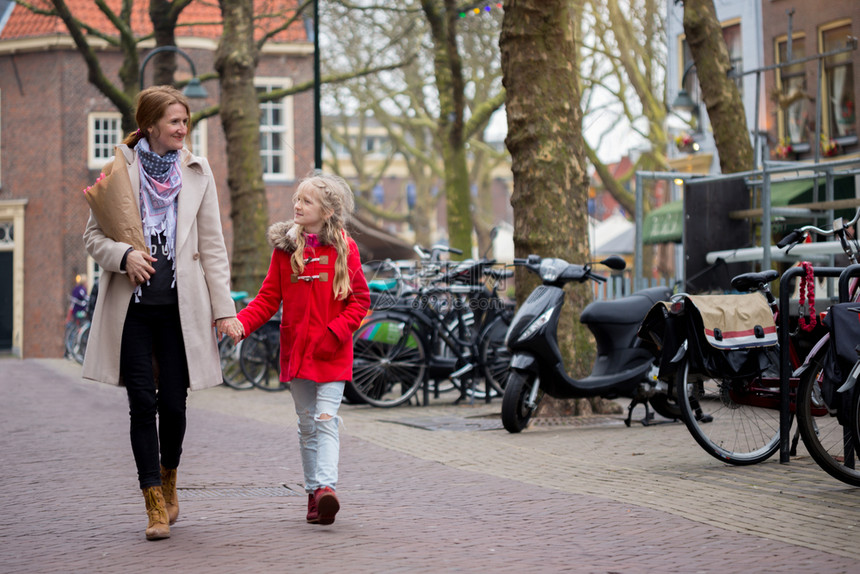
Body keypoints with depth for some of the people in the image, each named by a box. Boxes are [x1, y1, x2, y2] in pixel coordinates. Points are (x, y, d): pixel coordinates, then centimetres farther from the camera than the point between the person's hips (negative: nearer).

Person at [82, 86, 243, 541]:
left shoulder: (197, 172, 8)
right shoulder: (120, 169, 3)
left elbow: (212, 246, 8)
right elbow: (93, 235, 6)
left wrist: (224, 309, 2)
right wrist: (125, 255, -16)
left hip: (181, 306, 1)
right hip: (131, 305, -1)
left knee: (173, 403, 1)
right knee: (143, 403, -4)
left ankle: (168, 481, 29)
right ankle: (155, 506, 3)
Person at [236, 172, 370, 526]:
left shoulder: (344, 248, -1)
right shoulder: (284, 247, 6)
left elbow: (360, 299, 0)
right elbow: (268, 298, 4)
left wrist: (336, 332, -13)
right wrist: (241, 323, -12)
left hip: (332, 353, -3)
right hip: (296, 348, 3)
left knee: (326, 418, -14)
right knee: (306, 424, 9)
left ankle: (326, 487, -22)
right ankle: (313, 491, 16)